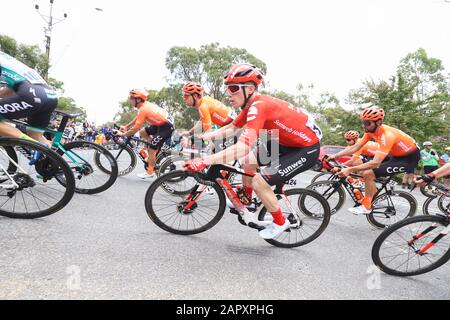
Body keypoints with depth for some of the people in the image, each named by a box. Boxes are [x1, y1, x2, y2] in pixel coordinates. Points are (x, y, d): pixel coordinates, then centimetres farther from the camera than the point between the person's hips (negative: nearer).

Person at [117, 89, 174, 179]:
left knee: (151, 151, -2)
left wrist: (123, 134, -3)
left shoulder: (143, 109, -19)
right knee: (142, 132, 15)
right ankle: (156, 149, 20)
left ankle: (149, 173, 13)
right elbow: (137, 118, 22)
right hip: (161, 123, 9)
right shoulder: (146, 104, 6)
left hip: (166, 127, -9)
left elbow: (135, 129, -16)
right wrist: (126, 126, 22)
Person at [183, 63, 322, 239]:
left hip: (307, 148, -9)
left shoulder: (259, 106, -30)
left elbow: (242, 148, -41)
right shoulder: (252, 104, 0)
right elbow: (230, 128, 9)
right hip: (288, 140, 10)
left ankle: (280, 223, 10)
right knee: (248, 162, 11)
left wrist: (204, 161, -42)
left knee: (259, 182, -13)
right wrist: (199, 137, 1)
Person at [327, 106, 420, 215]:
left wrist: (350, 170, -41)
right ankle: (373, 195, 20)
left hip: (410, 158, -9)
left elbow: (375, 163, -39)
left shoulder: (387, 135, -33)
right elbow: (355, 147, -6)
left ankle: (366, 206, -5)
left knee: (368, 173, -19)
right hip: (396, 154, 9)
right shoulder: (370, 130, -9)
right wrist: (334, 156, -14)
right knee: (365, 167, 5)